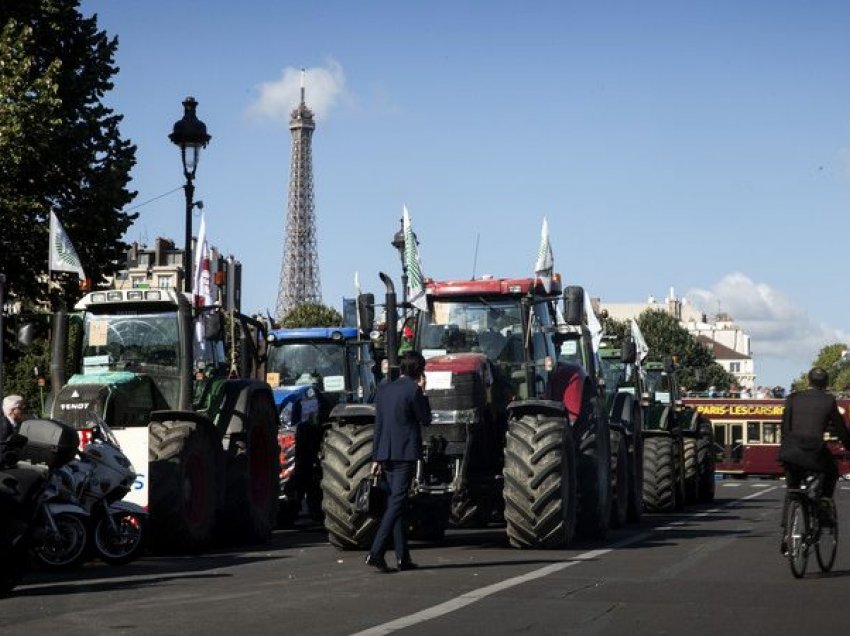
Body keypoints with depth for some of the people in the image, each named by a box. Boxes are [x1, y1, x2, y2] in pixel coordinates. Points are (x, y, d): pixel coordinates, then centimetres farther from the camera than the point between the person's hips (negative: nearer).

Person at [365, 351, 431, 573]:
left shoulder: (384, 389, 11)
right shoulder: (413, 391, -10)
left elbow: (378, 424, 12)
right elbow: (426, 420, 0)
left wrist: (376, 457, 15)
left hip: (387, 454, 7)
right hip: (406, 454, -7)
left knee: (396, 501, 12)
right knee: (396, 502, -8)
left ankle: (403, 557, 14)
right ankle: (376, 553, -18)